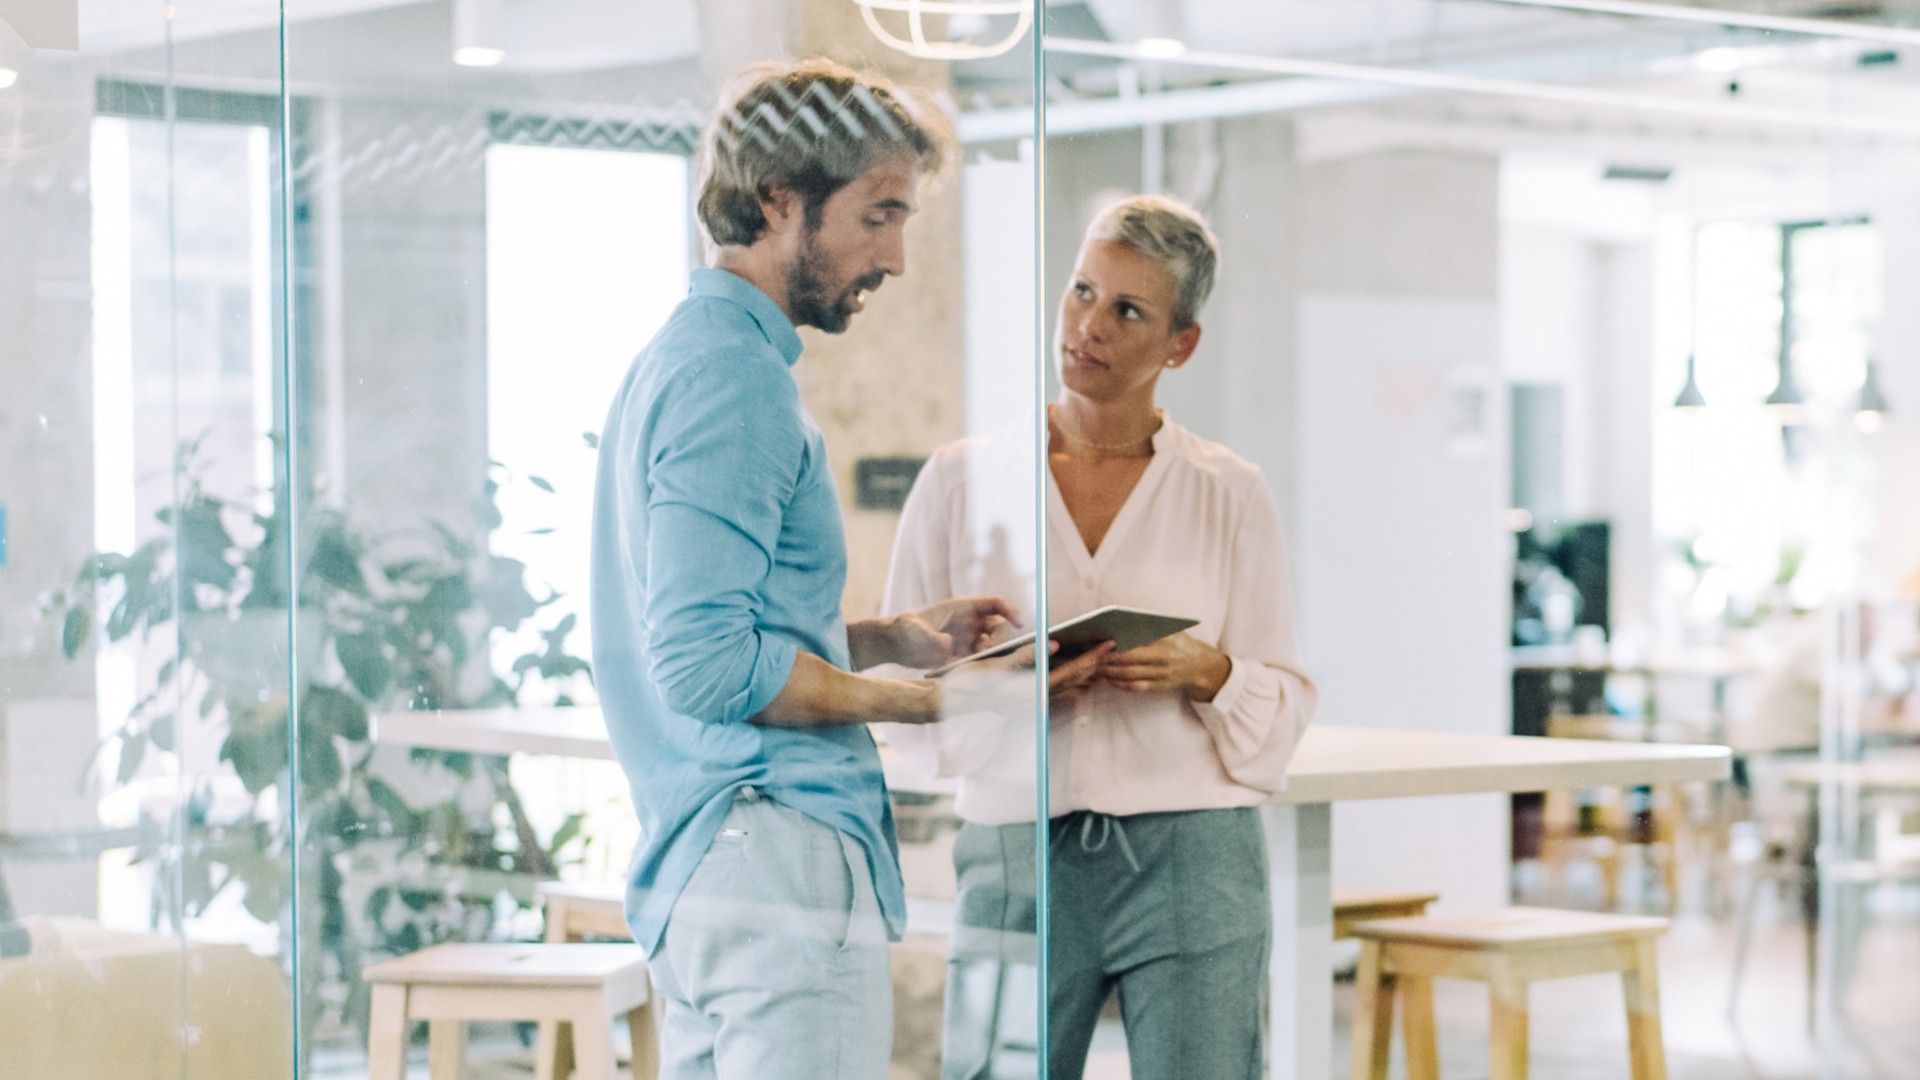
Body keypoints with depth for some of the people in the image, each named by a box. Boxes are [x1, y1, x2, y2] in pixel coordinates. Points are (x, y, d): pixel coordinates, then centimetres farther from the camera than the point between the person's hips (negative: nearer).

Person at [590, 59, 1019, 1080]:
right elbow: (709, 667, -21)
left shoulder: (678, 354, 20)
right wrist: (915, 701, -13)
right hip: (776, 848, -11)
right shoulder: (734, 374, -13)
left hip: (690, 870, 11)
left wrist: (889, 638, 14)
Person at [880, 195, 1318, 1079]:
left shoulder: (1229, 494, 7)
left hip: (1193, 864, 0)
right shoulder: (963, 479, 7)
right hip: (1013, 863, 0)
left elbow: (1287, 703, 8)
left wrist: (1208, 674, -12)